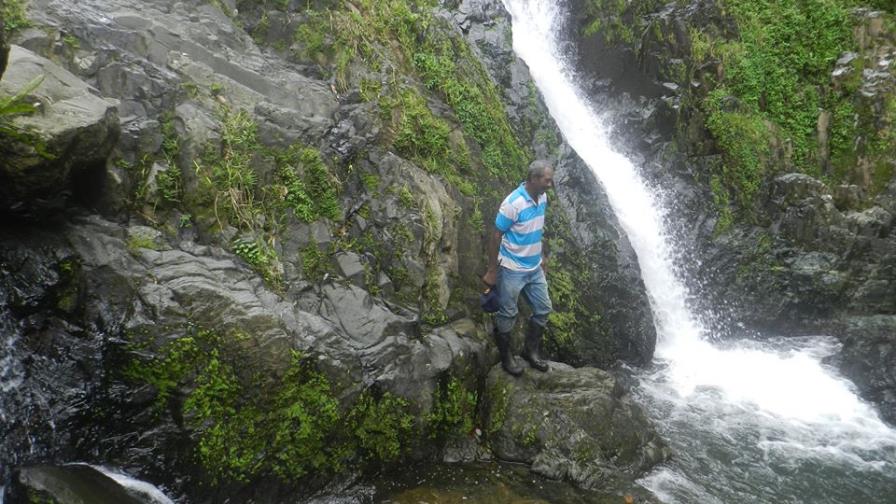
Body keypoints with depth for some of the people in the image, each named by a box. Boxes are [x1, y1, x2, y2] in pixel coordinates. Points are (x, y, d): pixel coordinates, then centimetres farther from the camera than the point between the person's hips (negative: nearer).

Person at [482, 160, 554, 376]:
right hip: (513, 270, -7)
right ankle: (505, 356, 27)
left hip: (534, 268, 7)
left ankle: (531, 350, 33)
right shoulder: (513, 203, -24)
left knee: (543, 309, 14)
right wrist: (492, 271, -15)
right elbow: (496, 237, -18)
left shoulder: (542, 198, -1)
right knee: (508, 315, 8)